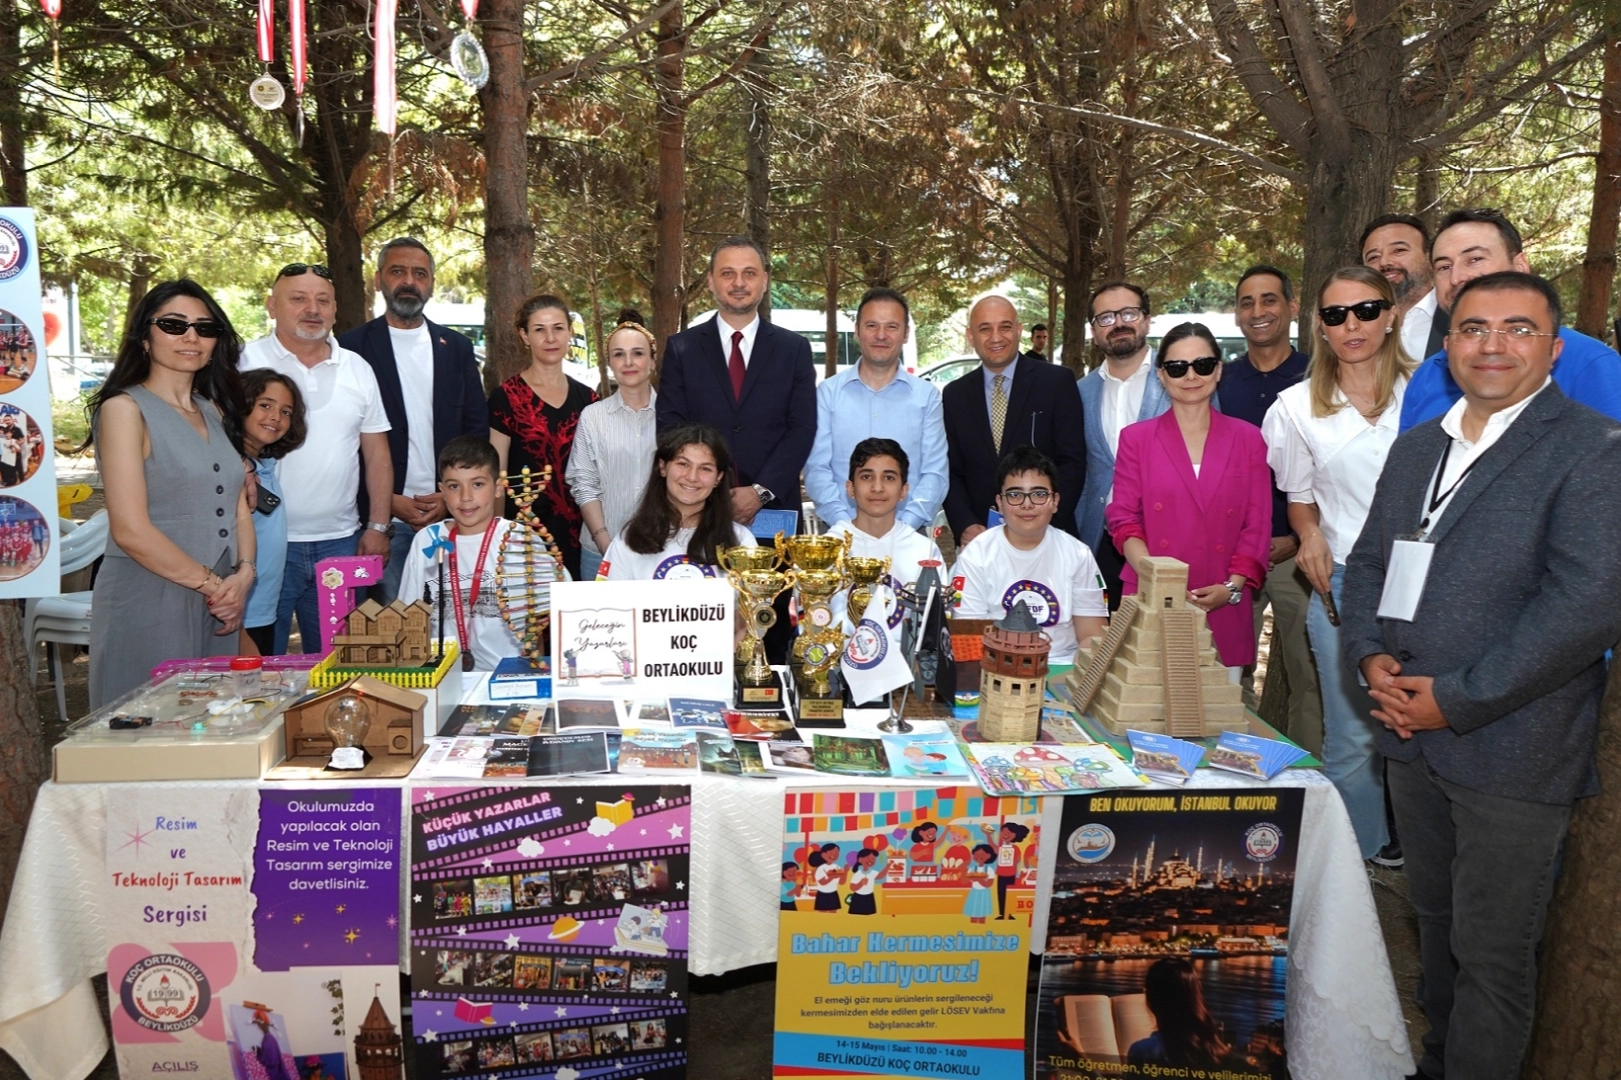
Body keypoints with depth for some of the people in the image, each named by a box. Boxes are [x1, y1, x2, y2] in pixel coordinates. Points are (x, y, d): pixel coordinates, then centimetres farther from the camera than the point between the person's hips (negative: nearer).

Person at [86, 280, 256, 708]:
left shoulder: (215, 411, 14)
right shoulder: (125, 408, -7)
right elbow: (131, 531, -14)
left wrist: (243, 575, -5)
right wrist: (212, 584, -10)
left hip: (221, 606, 6)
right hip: (148, 605, -6)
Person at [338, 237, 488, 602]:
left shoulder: (457, 347, 11)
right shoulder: (353, 347, 2)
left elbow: (477, 428, 10)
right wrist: (388, 501, -8)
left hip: (450, 513, 3)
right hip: (383, 518, -2)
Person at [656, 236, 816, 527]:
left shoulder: (794, 349, 5)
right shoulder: (681, 348, 4)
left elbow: (803, 428, -1)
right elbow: (670, 427, 0)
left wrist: (761, 491, -12)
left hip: (774, 507, 0)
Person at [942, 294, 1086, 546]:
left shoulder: (1057, 381, -3)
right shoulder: (954, 395, 5)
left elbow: (1072, 462, -6)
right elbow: (952, 472, 5)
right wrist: (965, 526, -11)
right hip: (978, 539, 2)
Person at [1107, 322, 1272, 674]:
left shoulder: (1247, 439, 10)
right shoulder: (1136, 438, 8)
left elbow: (1258, 524, 7)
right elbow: (1123, 518, 3)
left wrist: (1232, 586, -8)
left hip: (1224, 610, 1)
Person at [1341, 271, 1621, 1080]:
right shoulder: (1416, 446, 11)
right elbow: (1369, 560, 15)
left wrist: (1457, 700, -18)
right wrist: (1371, 654, -4)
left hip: (1512, 751, -6)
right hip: (1413, 736, 6)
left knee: (1492, 950, 6)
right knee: (1437, 918, 21)